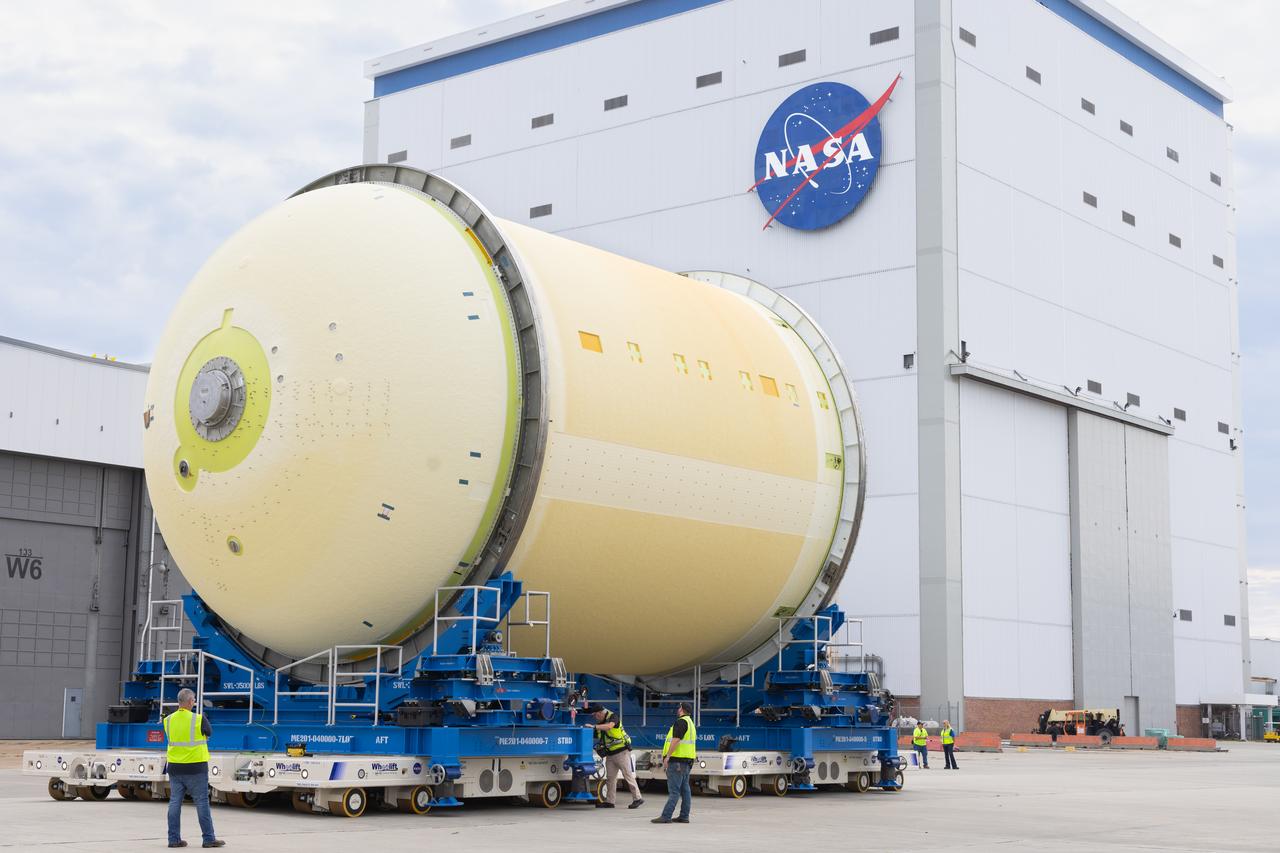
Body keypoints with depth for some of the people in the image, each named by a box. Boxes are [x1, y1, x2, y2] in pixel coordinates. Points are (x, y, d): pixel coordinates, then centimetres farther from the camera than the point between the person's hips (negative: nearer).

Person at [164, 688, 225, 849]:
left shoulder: (168, 720, 1)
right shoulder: (199, 719, -12)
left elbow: (171, 737, 13)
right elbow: (210, 733, 4)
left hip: (174, 767, 4)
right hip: (196, 767, -4)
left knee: (175, 802, 8)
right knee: (202, 803, 2)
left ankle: (174, 839, 9)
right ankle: (209, 839, 4)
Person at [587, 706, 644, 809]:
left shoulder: (612, 716, -12)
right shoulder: (600, 723, 10)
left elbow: (609, 726, -32)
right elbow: (595, 736, 14)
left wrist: (594, 726, -35)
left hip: (621, 751, -8)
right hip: (610, 754, 8)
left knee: (628, 775, -6)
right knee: (610, 778, 8)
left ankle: (637, 799, -3)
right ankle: (610, 801, 13)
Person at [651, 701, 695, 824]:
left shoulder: (681, 722, -12)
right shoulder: (690, 722, 20)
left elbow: (676, 740, -21)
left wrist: (667, 757, -19)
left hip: (677, 760, -10)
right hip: (687, 761, 10)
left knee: (674, 790, -11)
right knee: (685, 789, 9)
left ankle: (666, 816, -13)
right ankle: (684, 816, 11)